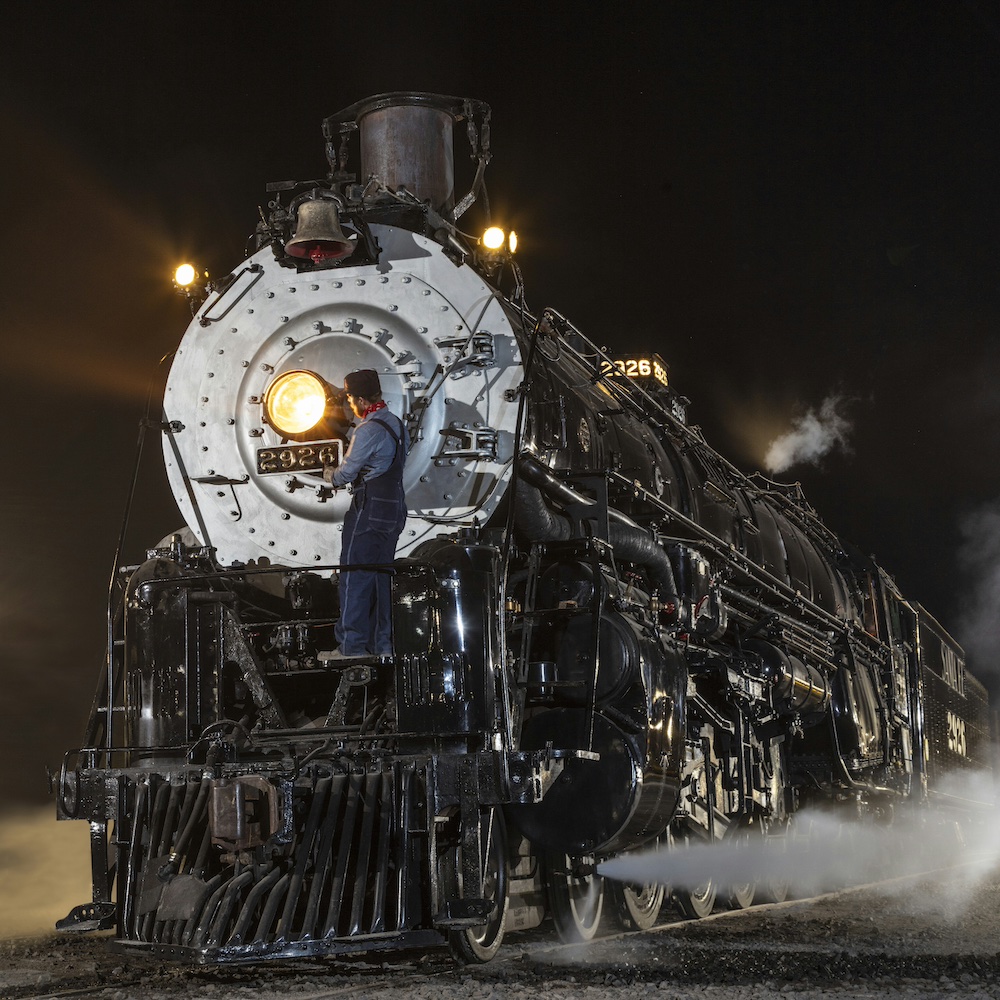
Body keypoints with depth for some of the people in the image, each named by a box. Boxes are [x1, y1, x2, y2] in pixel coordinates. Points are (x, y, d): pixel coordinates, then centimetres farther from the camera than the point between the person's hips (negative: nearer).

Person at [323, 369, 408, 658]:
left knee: (355, 577, -3)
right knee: (382, 576, 13)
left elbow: (346, 473, -12)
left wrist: (329, 475, 11)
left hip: (368, 511, -9)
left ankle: (351, 647, -2)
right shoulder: (397, 424, 12)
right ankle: (383, 643, 15)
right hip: (394, 508, 9)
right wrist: (342, 477, 17)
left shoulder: (368, 430, -15)